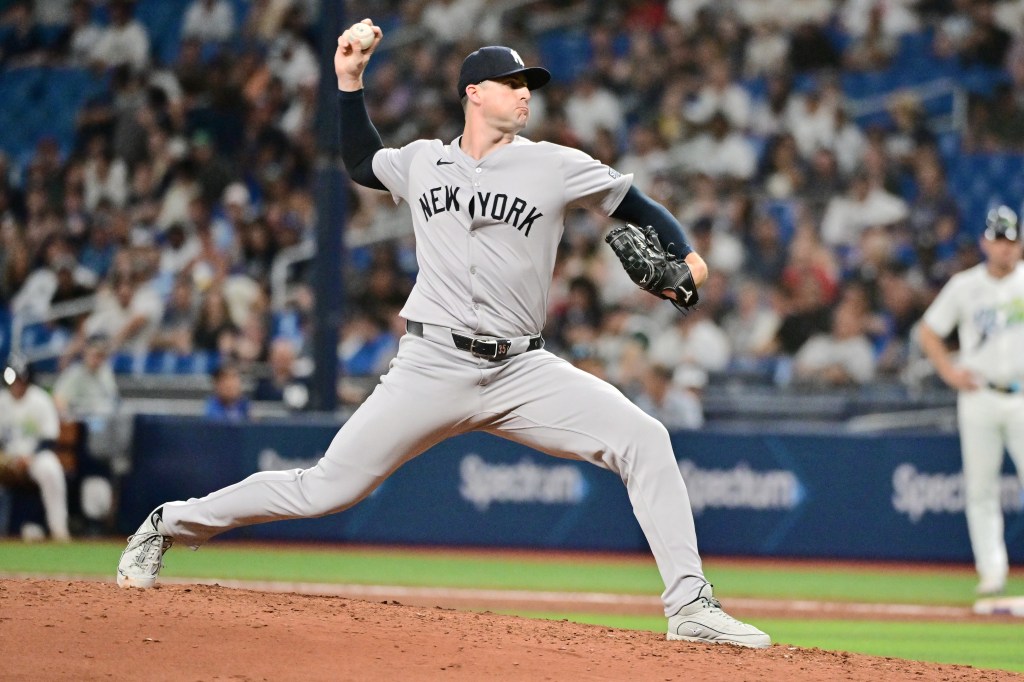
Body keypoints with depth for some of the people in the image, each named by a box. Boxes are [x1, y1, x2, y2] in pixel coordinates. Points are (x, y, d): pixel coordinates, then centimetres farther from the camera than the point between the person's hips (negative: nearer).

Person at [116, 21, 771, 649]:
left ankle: (690, 606, -17)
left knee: (643, 440, -20)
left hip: (521, 371, 0)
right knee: (327, 489, -3)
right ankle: (170, 524, 15)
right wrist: (350, 80, 23)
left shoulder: (555, 166, 3)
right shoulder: (421, 163, 10)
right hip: (432, 366, 0)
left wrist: (684, 255, -13)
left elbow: (641, 209, 6)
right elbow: (361, 162, 32)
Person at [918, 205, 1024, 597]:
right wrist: (950, 371, -1)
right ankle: (991, 569, 5)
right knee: (980, 487, 0)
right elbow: (928, 332, 13)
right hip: (978, 395, 1)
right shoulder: (964, 286, 5)